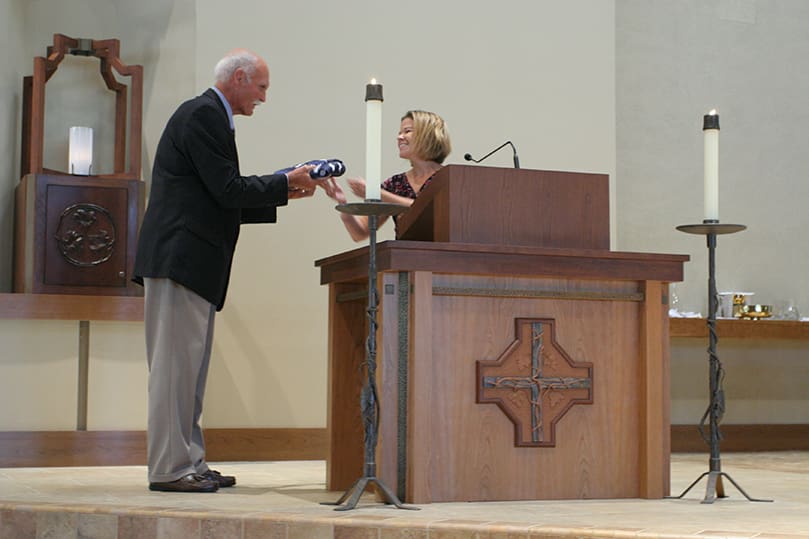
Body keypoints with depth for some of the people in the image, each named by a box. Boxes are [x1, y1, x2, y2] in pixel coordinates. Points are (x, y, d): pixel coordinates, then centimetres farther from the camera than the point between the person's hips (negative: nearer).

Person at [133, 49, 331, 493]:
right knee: (176, 361, -8)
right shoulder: (203, 115, -9)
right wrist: (286, 183, -5)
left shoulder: (210, 116, 22)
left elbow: (222, 200, 21)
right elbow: (227, 191, -16)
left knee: (191, 364, 11)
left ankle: (188, 461, 16)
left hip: (195, 261, 11)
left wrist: (281, 194, 16)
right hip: (180, 257, -11)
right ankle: (169, 468, -4)